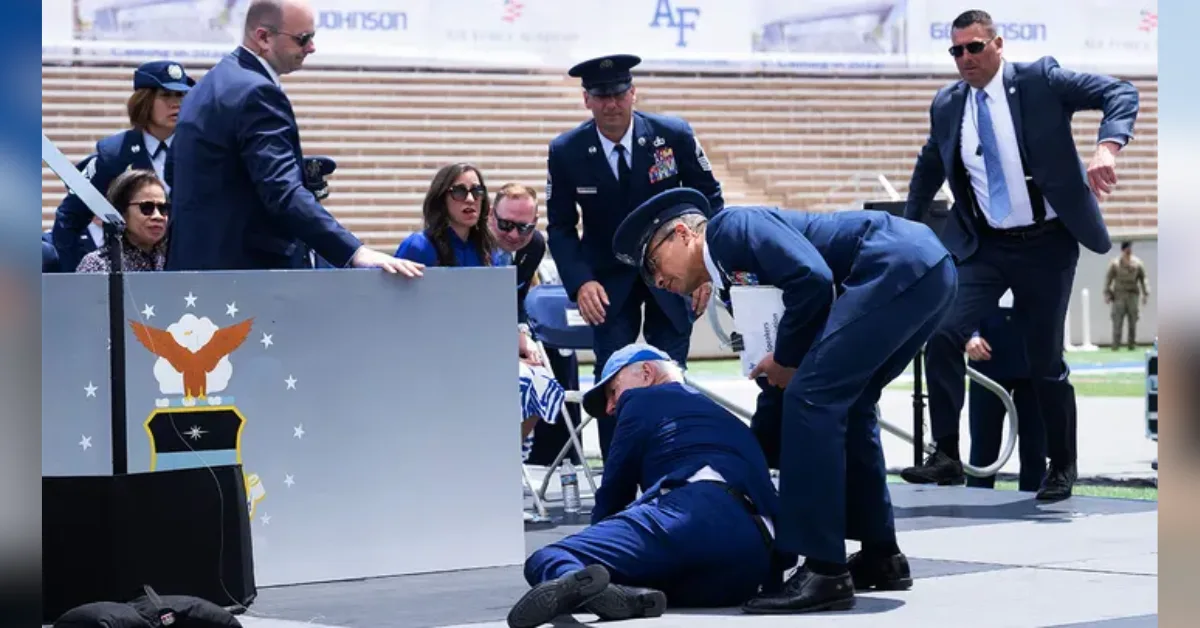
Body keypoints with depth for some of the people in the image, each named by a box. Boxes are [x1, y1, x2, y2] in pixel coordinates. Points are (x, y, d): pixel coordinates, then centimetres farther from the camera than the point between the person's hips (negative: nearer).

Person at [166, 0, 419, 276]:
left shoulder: (209, 86, 15)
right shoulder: (256, 93, -18)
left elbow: (174, 173, 24)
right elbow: (284, 193, -28)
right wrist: (356, 253, -35)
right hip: (248, 270, -10)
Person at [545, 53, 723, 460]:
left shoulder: (674, 135, -13)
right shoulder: (566, 152, -11)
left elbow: (709, 199, -1)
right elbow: (560, 227, -3)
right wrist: (580, 282, -18)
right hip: (609, 279, 0)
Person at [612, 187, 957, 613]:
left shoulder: (729, 227, 0)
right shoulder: (734, 283, 25)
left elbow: (811, 277, -16)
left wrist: (785, 360, -3)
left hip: (899, 264, -10)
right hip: (928, 271, 10)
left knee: (811, 398, -11)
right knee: (843, 405, 20)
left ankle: (824, 571, -11)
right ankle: (880, 555, 26)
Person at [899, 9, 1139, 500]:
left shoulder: (1040, 80, -9)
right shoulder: (947, 104, 4)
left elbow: (1120, 93, -14)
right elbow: (929, 170, 22)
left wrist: (1107, 147, -31)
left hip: (1046, 244, -3)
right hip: (985, 246, 3)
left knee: (1045, 359, 3)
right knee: (944, 335, -15)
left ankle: (1062, 466, 21)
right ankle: (947, 454, -7)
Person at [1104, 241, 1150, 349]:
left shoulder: (1137, 264, 4)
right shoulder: (1115, 264, 0)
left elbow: (1143, 279, 7)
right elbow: (1108, 279, 3)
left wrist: (1146, 294, 2)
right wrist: (1107, 294, -2)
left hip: (1133, 295, 2)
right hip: (1119, 295, -2)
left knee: (1133, 321, 2)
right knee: (1117, 321, -6)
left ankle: (1132, 344, 8)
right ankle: (1116, 345, -4)